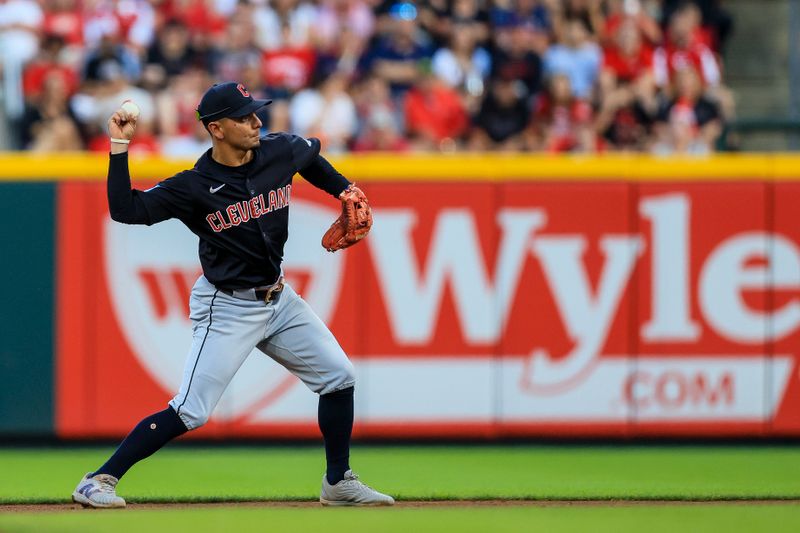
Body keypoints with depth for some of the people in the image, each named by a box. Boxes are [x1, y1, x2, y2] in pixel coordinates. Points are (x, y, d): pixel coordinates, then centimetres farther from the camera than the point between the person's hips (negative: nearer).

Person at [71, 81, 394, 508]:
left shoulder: (282, 152, -3)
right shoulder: (195, 186, -18)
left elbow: (312, 156, 22)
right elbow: (126, 209, -24)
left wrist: (346, 191, 11)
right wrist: (119, 148, -28)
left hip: (278, 299, 6)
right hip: (227, 309, -6)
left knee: (339, 376, 7)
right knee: (190, 413, -14)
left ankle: (338, 483, 22)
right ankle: (98, 482, -9)